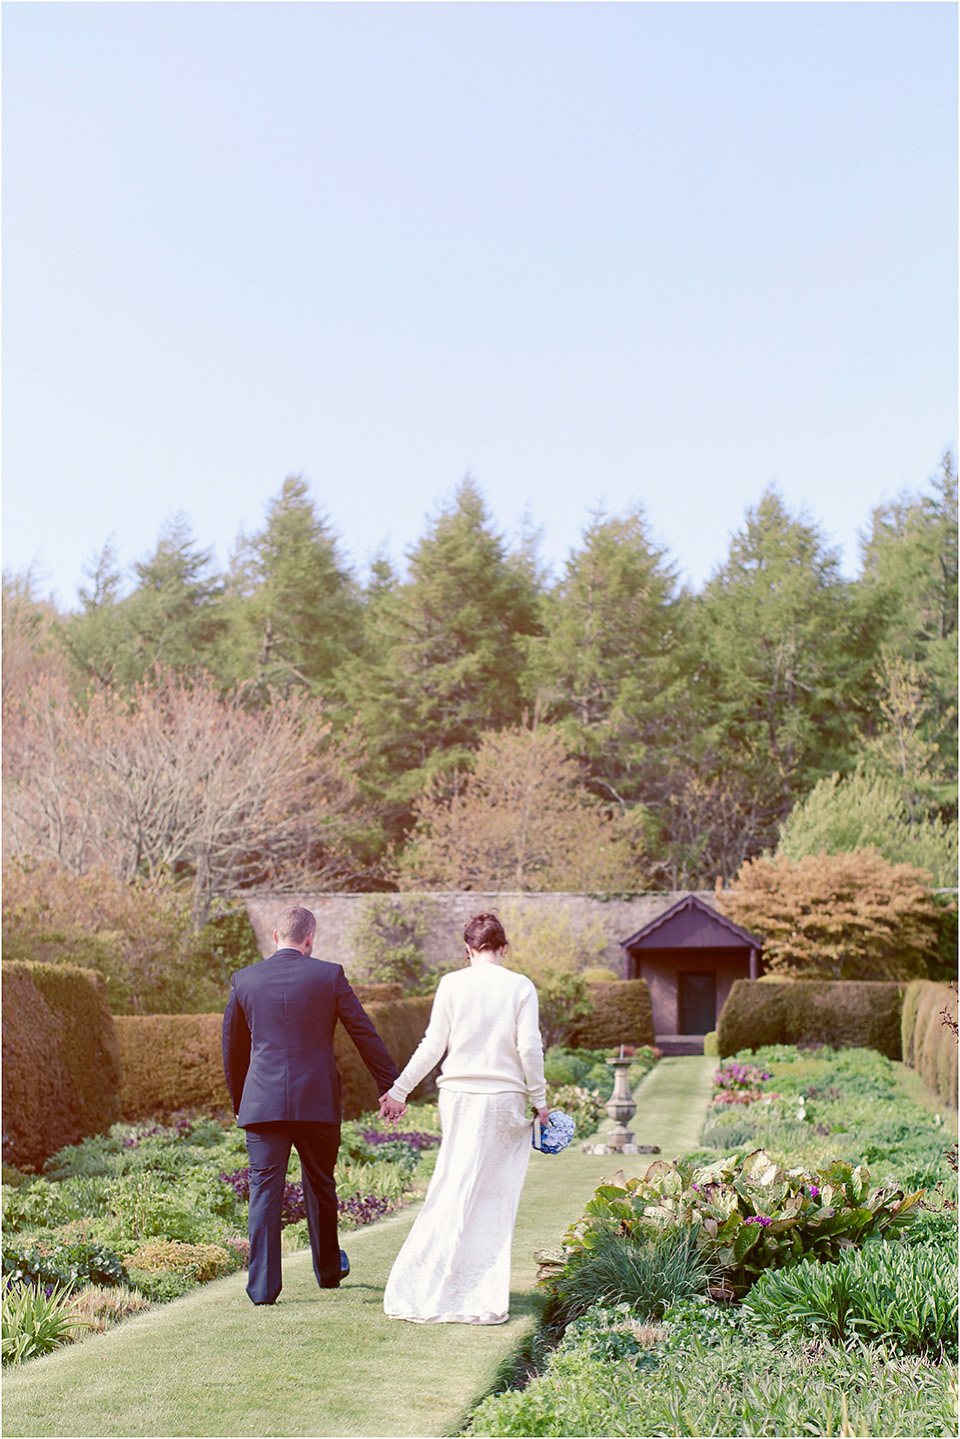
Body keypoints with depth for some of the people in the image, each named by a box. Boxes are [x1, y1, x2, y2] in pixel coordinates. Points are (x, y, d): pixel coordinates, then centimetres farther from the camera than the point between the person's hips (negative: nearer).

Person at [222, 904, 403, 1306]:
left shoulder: (244, 980, 4)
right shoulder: (328, 975, -2)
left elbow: (232, 1047, 13)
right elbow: (364, 1034, 1)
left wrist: (238, 1100, 26)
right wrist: (391, 1087, 9)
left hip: (262, 1102, 0)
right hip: (318, 1102, 0)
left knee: (265, 1191, 2)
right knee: (320, 1187, 17)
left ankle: (263, 1286, -3)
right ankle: (328, 1269, 33)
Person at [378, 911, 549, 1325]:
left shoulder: (452, 984, -1)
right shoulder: (520, 987, -2)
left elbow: (433, 1045, -1)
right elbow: (529, 1047, -5)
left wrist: (398, 1090, 7)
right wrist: (539, 1100, 6)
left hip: (459, 1094, 1)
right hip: (505, 1098, -1)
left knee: (456, 1188, 8)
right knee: (495, 1194, 5)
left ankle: (431, 1286, 8)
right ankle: (484, 1292, 7)